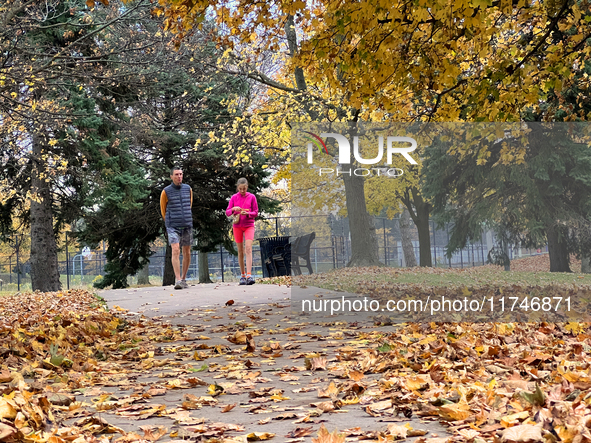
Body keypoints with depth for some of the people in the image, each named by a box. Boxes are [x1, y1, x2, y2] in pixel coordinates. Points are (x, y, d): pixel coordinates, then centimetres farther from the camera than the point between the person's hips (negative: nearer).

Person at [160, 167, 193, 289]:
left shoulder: (188, 189, 7)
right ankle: (178, 280, -21)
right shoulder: (166, 192, -4)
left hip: (187, 226, 4)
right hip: (173, 227, -4)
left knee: (187, 253, 8)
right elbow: (163, 210, 10)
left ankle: (184, 279, 23)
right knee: (175, 251, -17)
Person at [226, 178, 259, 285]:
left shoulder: (252, 197, 1)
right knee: (240, 251, 6)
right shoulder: (234, 197, 4)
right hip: (237, 226, 2)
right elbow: (227, 212, 3)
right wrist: (233, 209, -18)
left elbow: (256, 212, 3)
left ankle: (249, 275, -23)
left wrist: (247, 213, -17)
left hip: (249, 225, -2)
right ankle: (242, 275, 15)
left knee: (248, 248, -16)